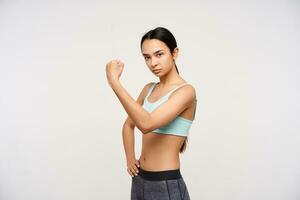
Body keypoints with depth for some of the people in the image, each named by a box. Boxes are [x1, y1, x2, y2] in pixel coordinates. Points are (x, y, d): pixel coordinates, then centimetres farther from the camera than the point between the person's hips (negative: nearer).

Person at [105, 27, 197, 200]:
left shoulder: (186, 90, -16)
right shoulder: (149, 89, 6)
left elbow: (146, 124, -29)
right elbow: (129, 124, 20)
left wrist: (114, 81, -26)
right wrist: (130, 158, 8)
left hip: (166, 184, -6)